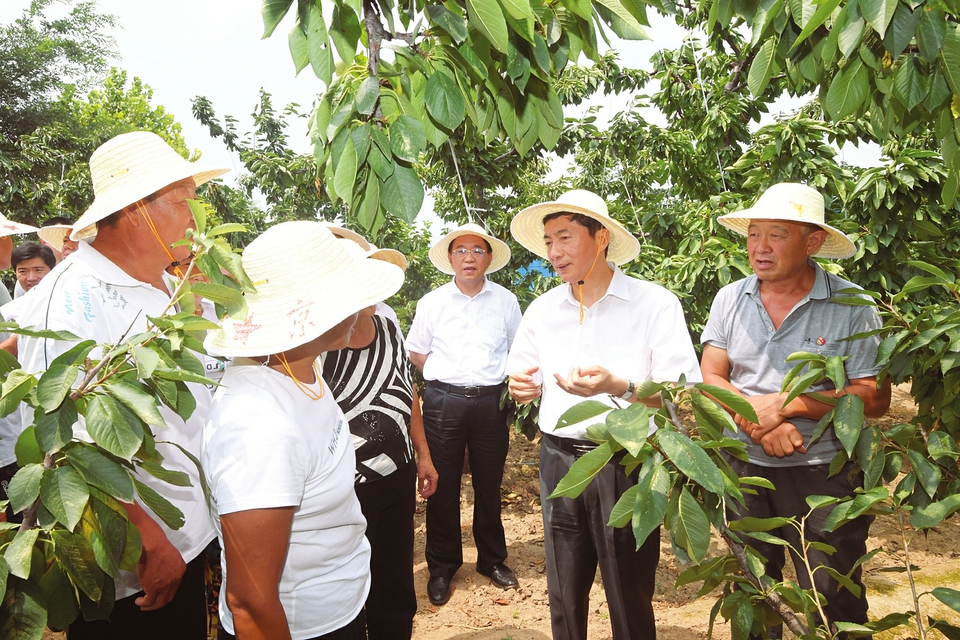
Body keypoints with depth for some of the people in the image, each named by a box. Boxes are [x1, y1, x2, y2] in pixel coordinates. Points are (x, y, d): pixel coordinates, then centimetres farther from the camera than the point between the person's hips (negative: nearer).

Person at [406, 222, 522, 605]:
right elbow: (416, 351, 12)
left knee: (489, 484, 11)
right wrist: (444, 374, 2)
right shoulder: (432, 302, 3)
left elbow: (517, 350, 14)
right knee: (443, 486, 6)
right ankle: (441, 567, 22)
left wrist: (502, 379, 3)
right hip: (444, 401, 0)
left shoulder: (506, 301, 3)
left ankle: (493, 560, 30)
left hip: (491, 401, 1)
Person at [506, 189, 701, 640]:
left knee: (629, 600, 9)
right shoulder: (543, 309, 7)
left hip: (626, 464, -4)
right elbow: (524, 381, 16)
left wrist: (619, 387, -28)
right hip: (559, 462, 4)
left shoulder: (654, 304, -7)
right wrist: (522, 387, -7)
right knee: (564, 595, 16)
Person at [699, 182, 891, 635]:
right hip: (744, 467, 4)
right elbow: (711, 379, -2)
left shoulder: (850, 305, -8)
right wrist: (757, 422, -19)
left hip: (823, 477, -3)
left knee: (832, 604, 7)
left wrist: (783, 404, -20)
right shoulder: (730, 299, 2)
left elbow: (874, 398, -13)